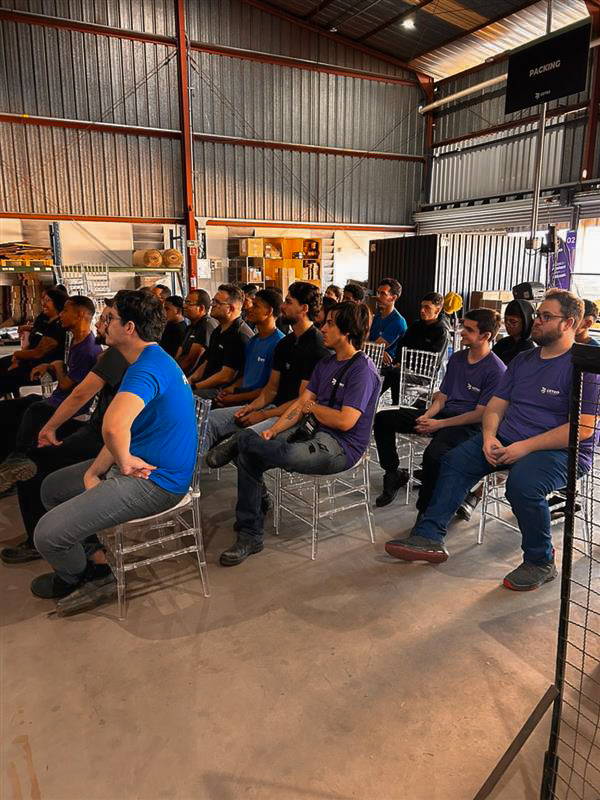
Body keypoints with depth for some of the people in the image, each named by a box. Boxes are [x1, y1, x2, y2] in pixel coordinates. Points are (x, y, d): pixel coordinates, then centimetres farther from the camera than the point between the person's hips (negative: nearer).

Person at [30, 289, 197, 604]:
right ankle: (79, 562, 36)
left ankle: (75, 576, 23)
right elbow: (121, 428, 13)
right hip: (132, 465, 11)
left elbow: (114, 427, -43)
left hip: (154, 481, -11)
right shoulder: (151, 361, 12)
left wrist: (124, 460, -22)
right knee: (52, 488, 21)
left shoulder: (148, 368, -25)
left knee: (48, 534, -12)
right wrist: (93, 471, 2)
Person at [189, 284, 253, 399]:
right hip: (207, 387, 9)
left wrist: (194, 387, -16)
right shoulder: (218, 331, 18)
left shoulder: (240, 336, -16)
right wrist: (189, 380, 5)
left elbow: (226, 376, -20)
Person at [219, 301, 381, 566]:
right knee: (248, 455, -9)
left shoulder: (363, 370, -12)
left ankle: (236, 444, 4)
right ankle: (249, 536, -3)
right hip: (313, 432, 9)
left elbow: (345, 421, -21)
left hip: (340, 447, -9)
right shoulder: (326, 364, 16)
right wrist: (272, 431, -4)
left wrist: (312, 407, -4)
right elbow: (301, 404, 11)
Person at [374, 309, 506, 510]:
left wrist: (439, 424, -17)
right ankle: (393, 474, 13)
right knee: (383, 419, -1)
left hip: (469, 425, -8)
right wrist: (426, 417, -6)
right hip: (443, 413, 8)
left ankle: (425, 513, -17)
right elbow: (442, 397, 14)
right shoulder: (457, 358, 13)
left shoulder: (496, 370, -11)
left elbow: (480, 415, -14)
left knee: (433, 454, -39)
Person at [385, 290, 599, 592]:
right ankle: (428, 537, -5)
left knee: (522, 483, -34)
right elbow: (495, 406, 13)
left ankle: (541, 563, -8)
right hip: (508, 442, 7)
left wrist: (525, 447, -22)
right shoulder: (522, 360, 14)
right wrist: (489, 437, -9)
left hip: (562, 451, -7)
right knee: (455, 461, -7)